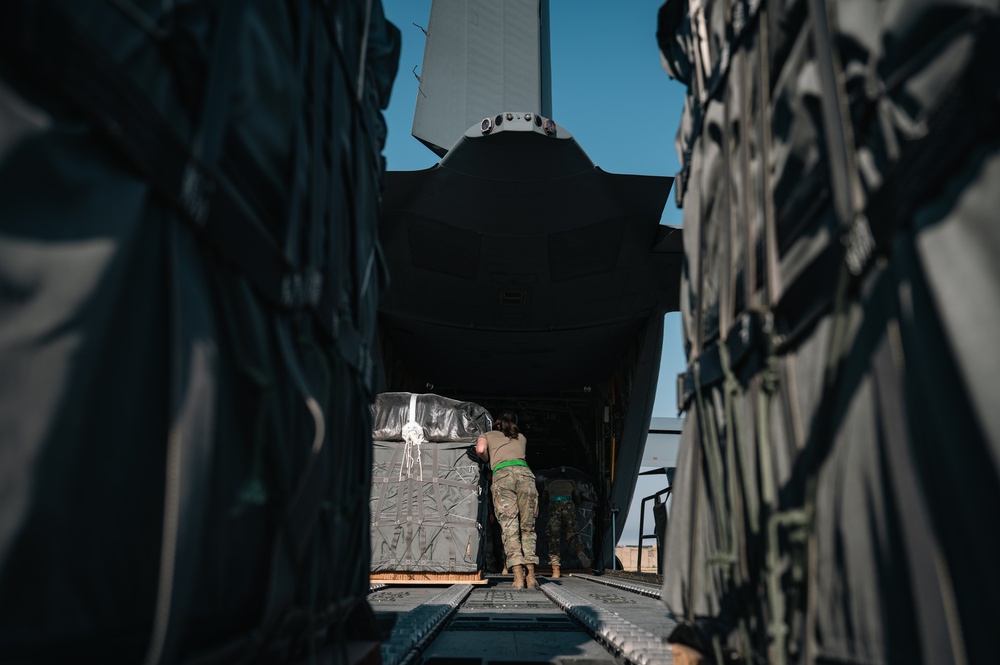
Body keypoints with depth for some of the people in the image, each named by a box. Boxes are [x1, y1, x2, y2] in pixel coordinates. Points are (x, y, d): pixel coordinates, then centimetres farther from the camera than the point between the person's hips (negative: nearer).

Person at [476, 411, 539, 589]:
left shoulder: (488, 435, 26)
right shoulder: (521, 438, 34)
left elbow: (480, 449, 7)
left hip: (502, 475, -2)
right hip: (525, 473, 2)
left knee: (509, 527, -6)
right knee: (527, 527, 5)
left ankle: (518, 576, -17)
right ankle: (530, 575, -5)